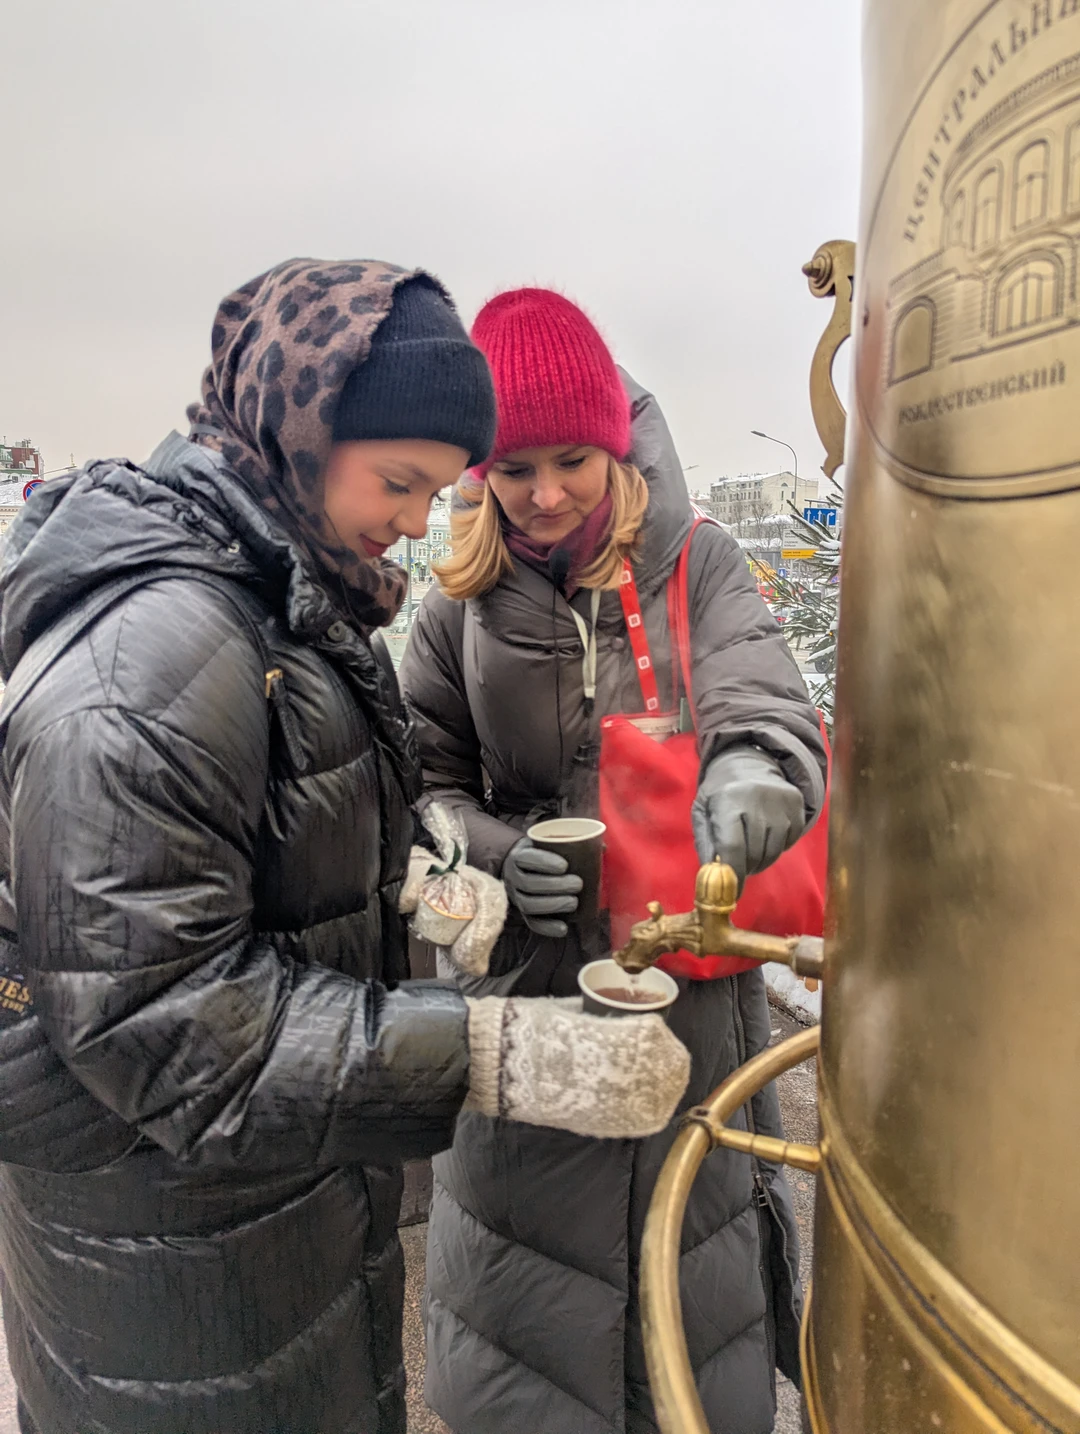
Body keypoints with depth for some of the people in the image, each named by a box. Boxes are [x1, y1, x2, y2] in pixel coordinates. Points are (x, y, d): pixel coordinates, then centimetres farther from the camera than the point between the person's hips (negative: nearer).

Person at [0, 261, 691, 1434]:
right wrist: (497, 1057, -34)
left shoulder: (280, 597, 5)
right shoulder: (155, 642, -28)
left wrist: (403, 877, -5)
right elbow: (156, 1011, -30)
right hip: (179, 1239, -8)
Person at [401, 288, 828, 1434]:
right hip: (527, 986, 1)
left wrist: (755, 777, -42)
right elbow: (425, 780, 0)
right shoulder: (464, 605, -1)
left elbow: (767, 711, -19)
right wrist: (493, 855, -20)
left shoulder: (697, 568, -5)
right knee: (524, 1277, 14)